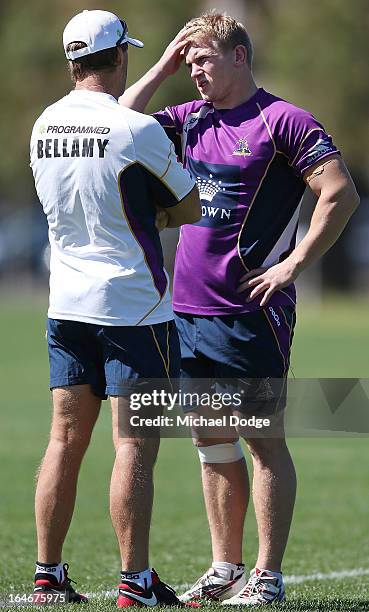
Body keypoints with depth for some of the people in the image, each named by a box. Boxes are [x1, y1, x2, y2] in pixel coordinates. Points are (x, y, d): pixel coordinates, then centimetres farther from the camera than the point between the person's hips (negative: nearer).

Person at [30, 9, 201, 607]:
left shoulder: (44, 126, 5)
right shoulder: (139, 132, -14)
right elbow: (190, 208, -3)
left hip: (67, 305, 6)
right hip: (134, 305, -6)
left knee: (66, 440, 9)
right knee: (135, 446, -4)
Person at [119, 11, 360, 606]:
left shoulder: (282, 121, -7)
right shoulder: (191, 119, 13)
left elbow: (341, 193, -12)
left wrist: (293, 264, -15)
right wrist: (162, 67, 7)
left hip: (250, 310, -7)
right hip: (188, 307, 7)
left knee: (263, 440, -3)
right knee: (211, 441, 11)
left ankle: (267, 577, 0)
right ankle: (226, 568, 18)